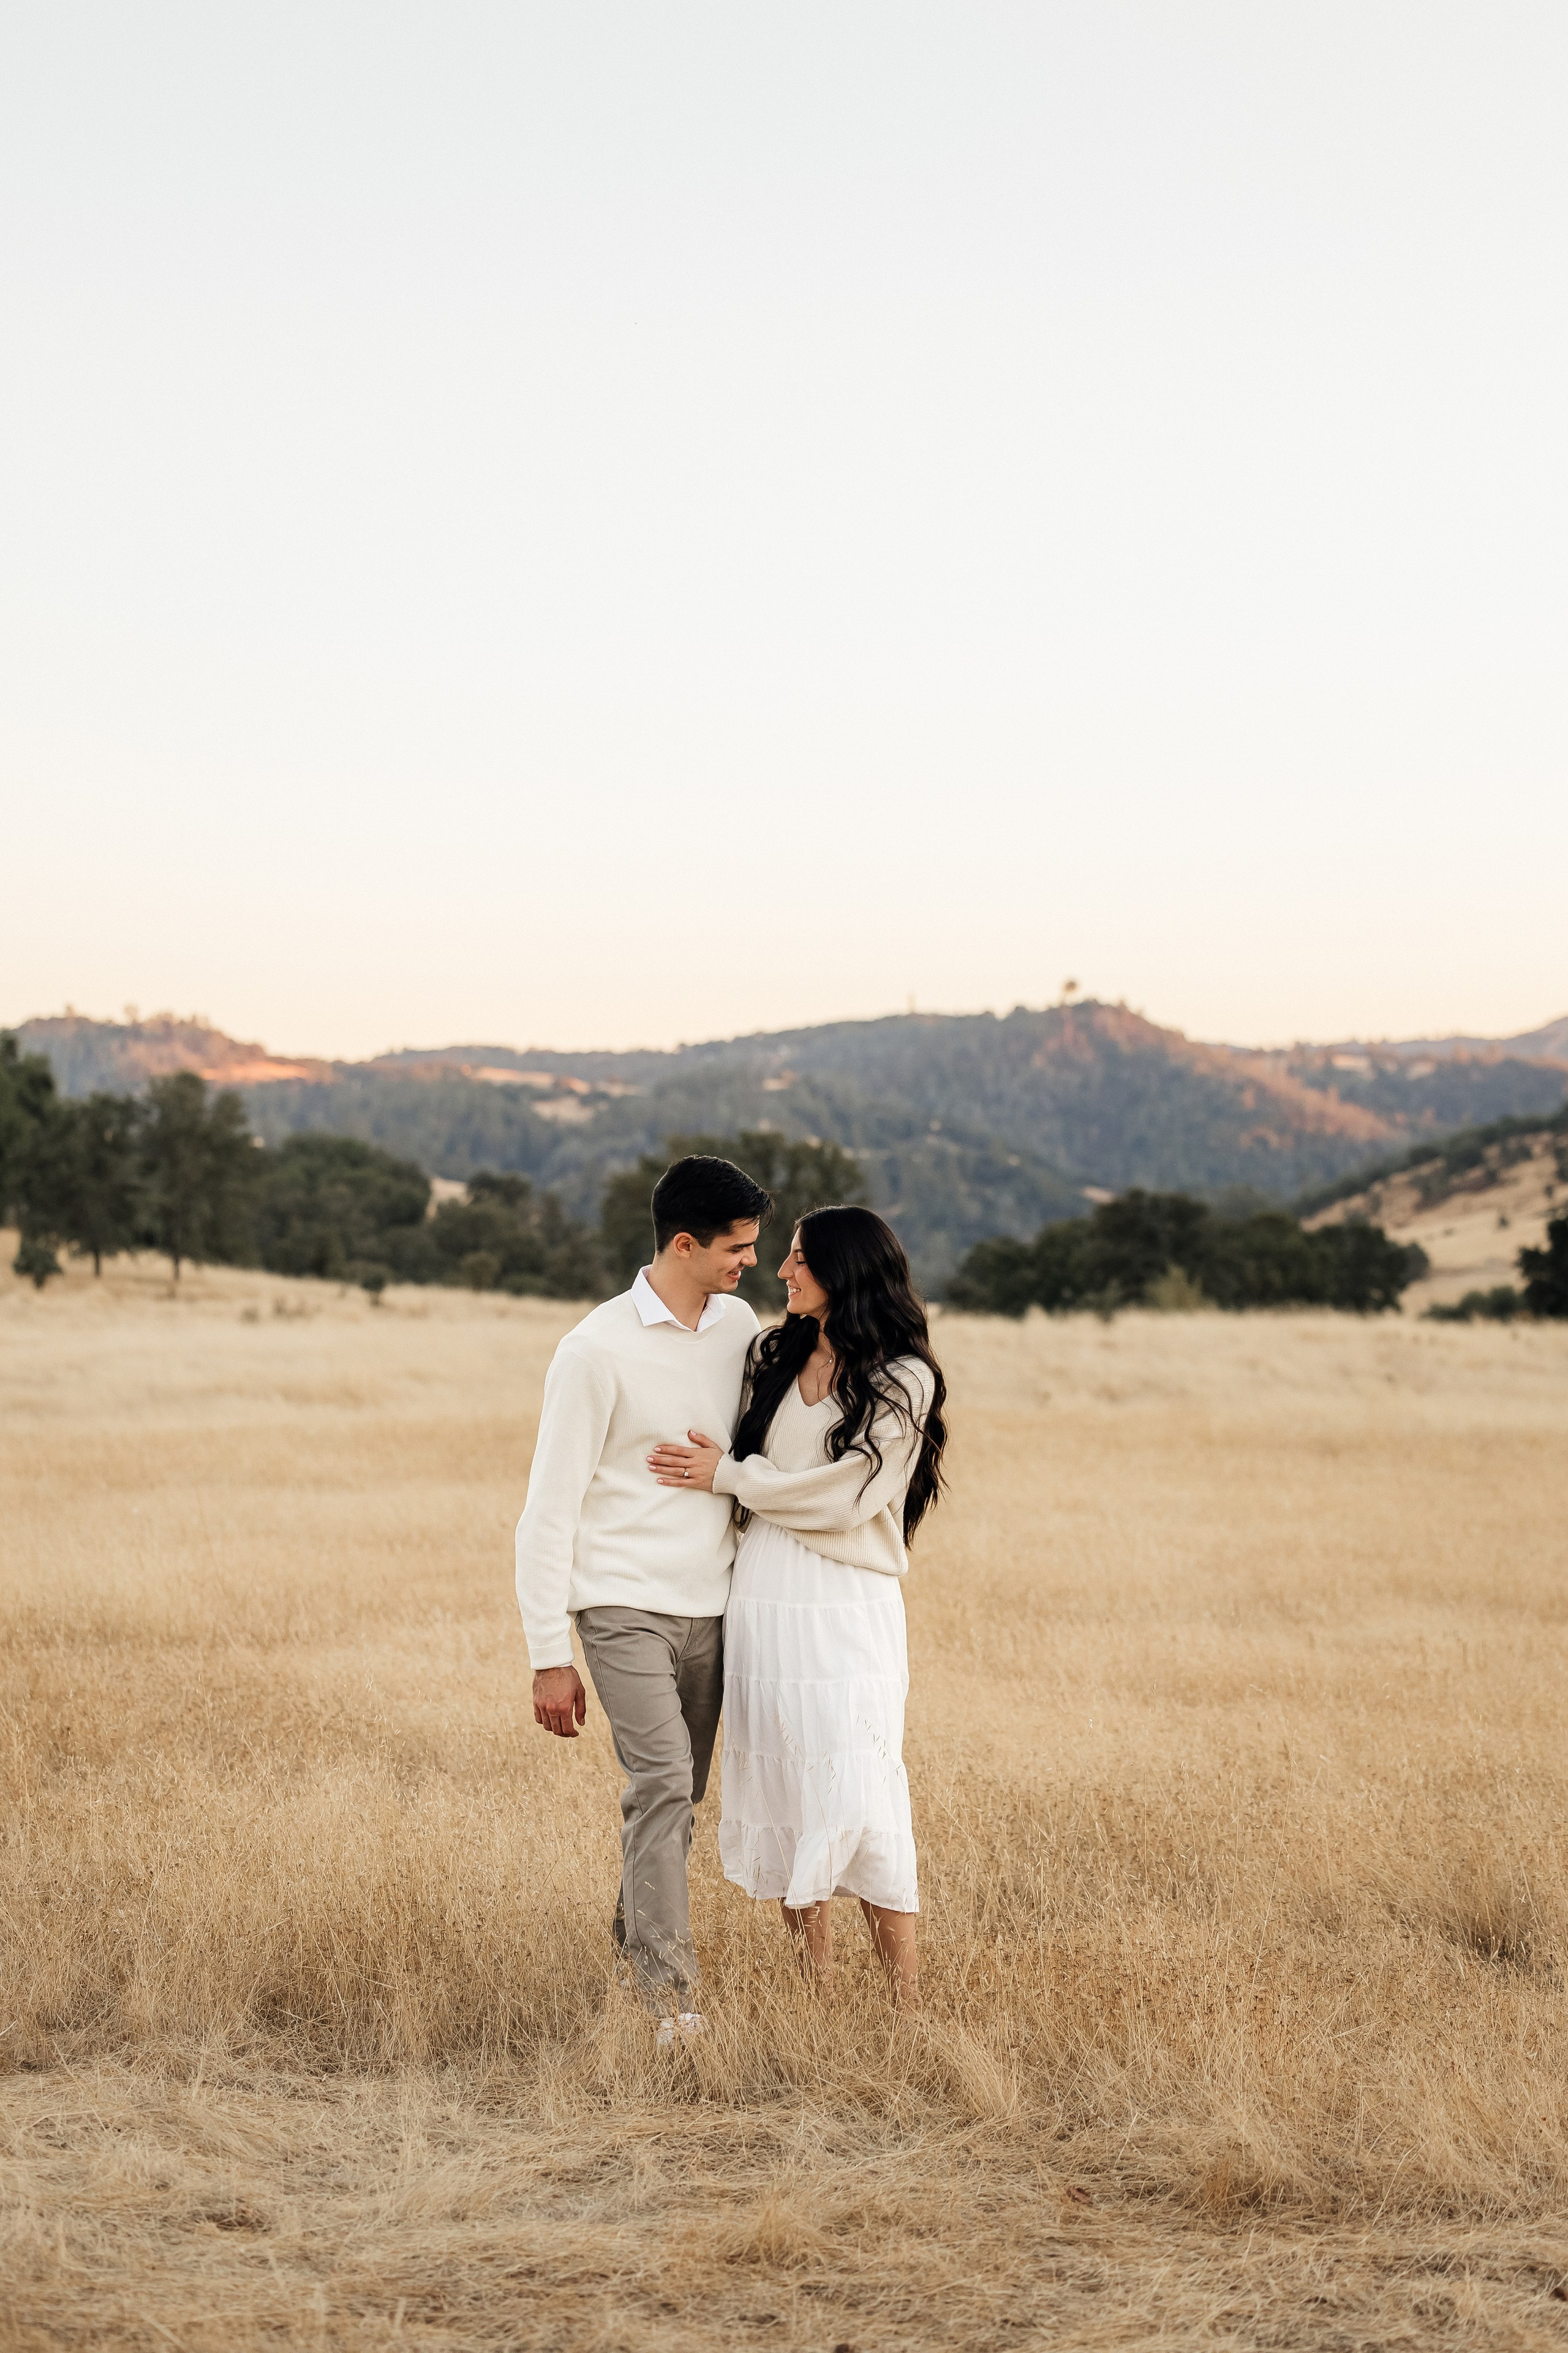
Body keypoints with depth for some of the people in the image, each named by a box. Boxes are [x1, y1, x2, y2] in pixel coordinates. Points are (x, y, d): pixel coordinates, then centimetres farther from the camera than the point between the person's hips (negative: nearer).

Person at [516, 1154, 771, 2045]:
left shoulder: (740, 1326, 6)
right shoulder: (597, 1351, -12)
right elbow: (550, 1509, -9)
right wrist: (550, 1656, -11)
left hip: (709, 1606, 6)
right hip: (624, 1604, -6)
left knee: (676, 1794, 10)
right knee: (663, 1782, -17)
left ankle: (635, 1943, 27)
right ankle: (673, 1997, -18)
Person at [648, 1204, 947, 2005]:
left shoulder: (902, 1380, -3)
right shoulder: (773, 1358, 13)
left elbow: (845, 1494, -10)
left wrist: (729, 1476, -6)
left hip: (846, 1608, -5)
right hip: (761, 1600, 5)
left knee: (859, 1804, -10)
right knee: (782, 1798, 6)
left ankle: (907, 2006, -3)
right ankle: (817, 1996, 15)